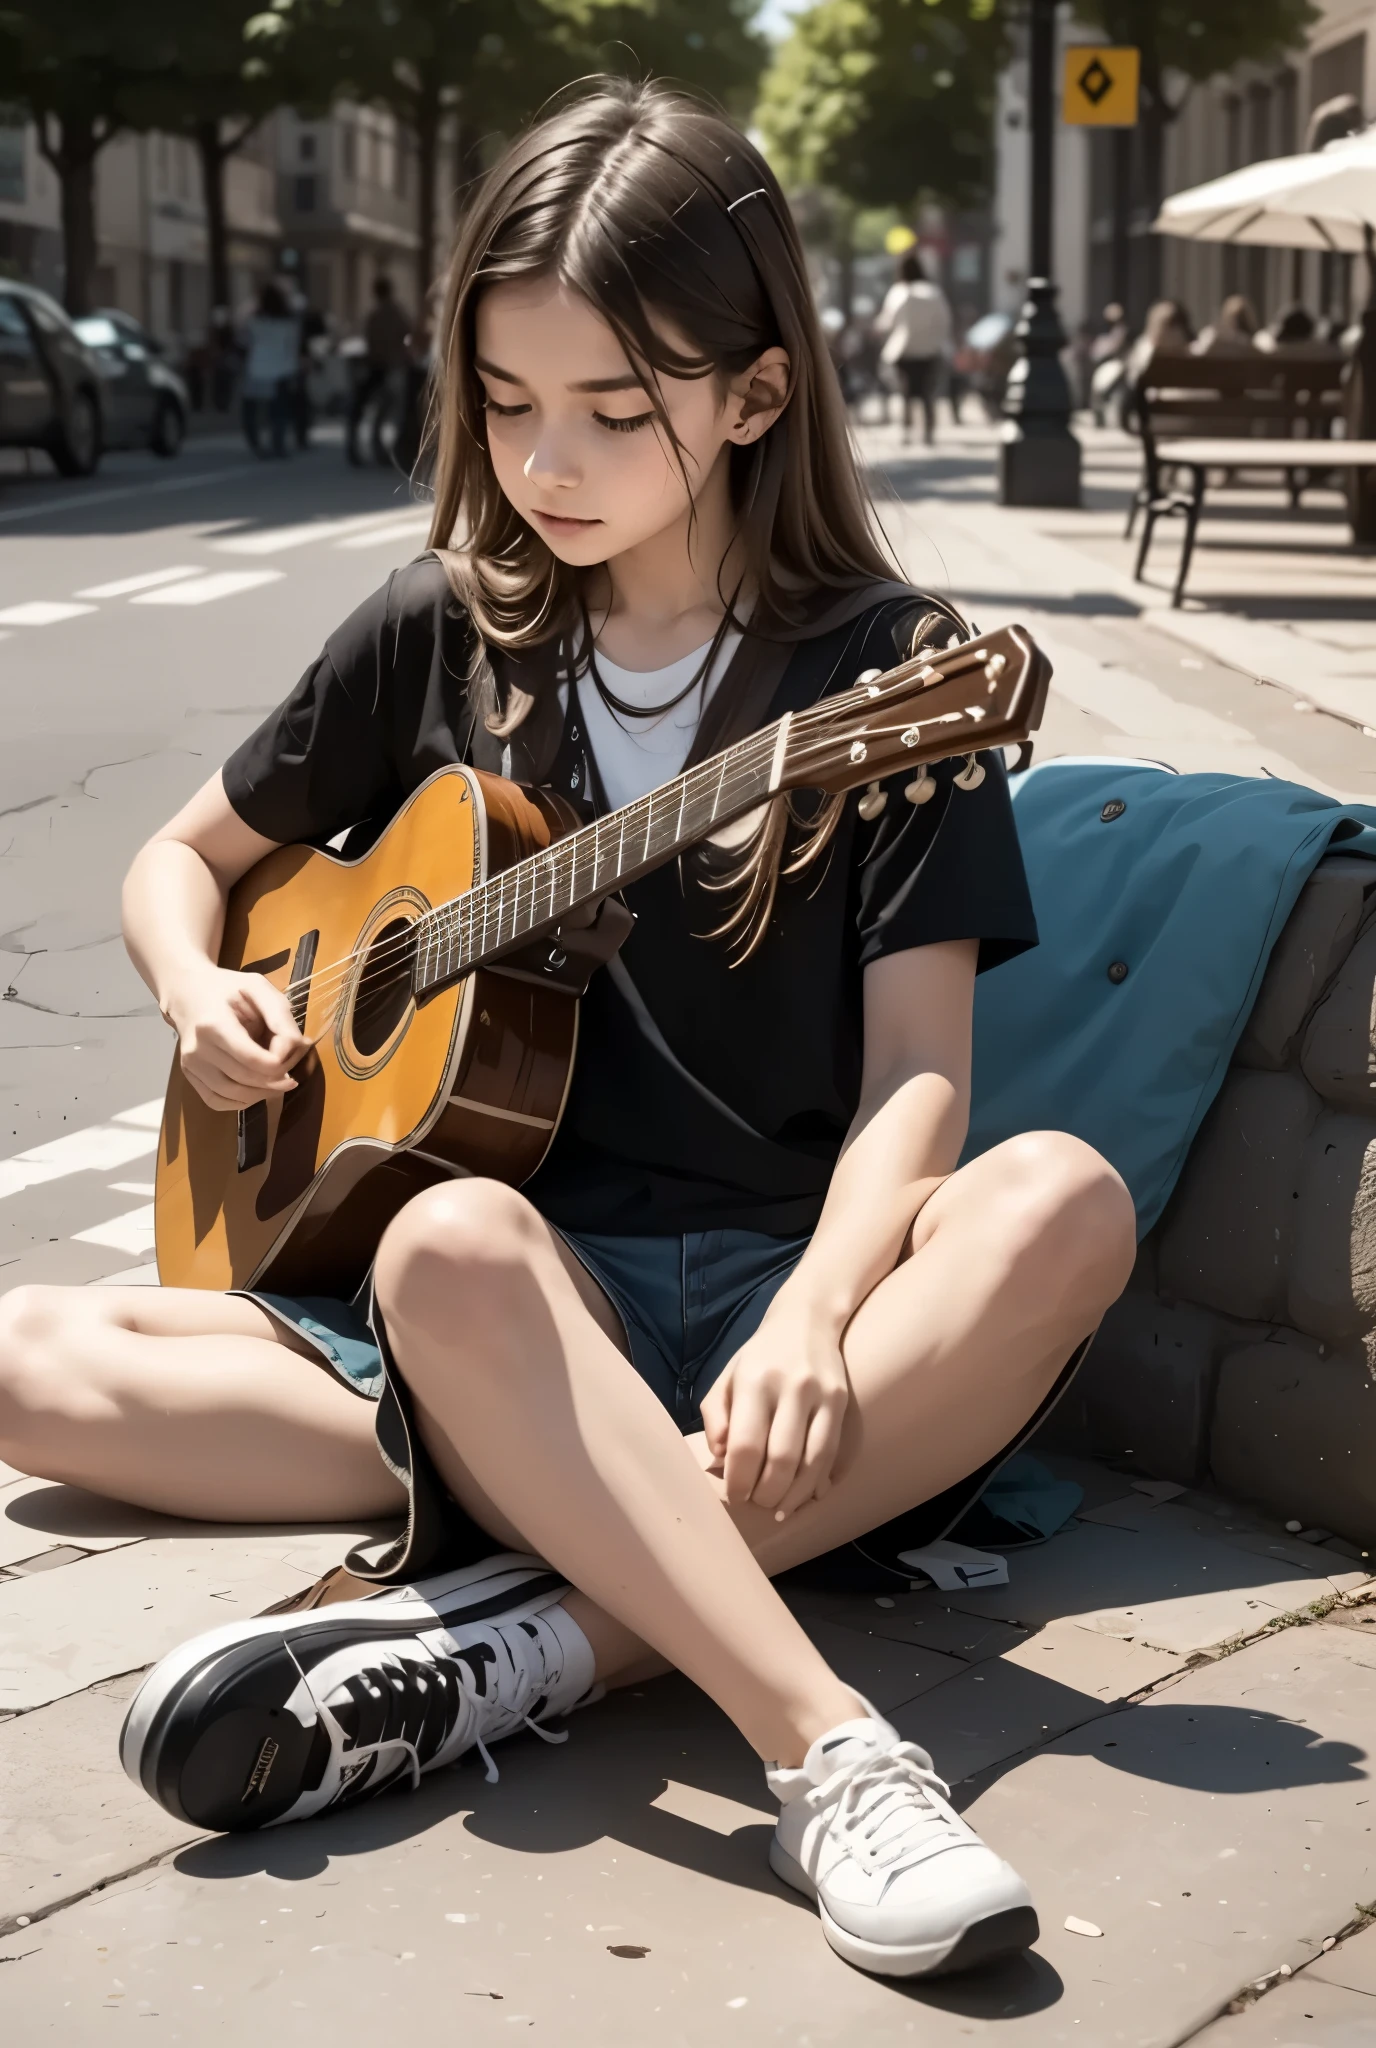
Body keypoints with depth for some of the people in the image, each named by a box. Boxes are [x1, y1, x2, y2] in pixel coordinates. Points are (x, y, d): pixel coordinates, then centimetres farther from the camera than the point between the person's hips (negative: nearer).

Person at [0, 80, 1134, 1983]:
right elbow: (182, 859, 22)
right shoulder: (440, 633, 9)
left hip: (783, 1296, -2)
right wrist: (203, 993, -1)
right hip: (498, 1312, 3)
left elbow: (917, 1071, -8)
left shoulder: (889, 664, 0)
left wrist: (816, 1313, -28)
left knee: (1062, 1201, -33)